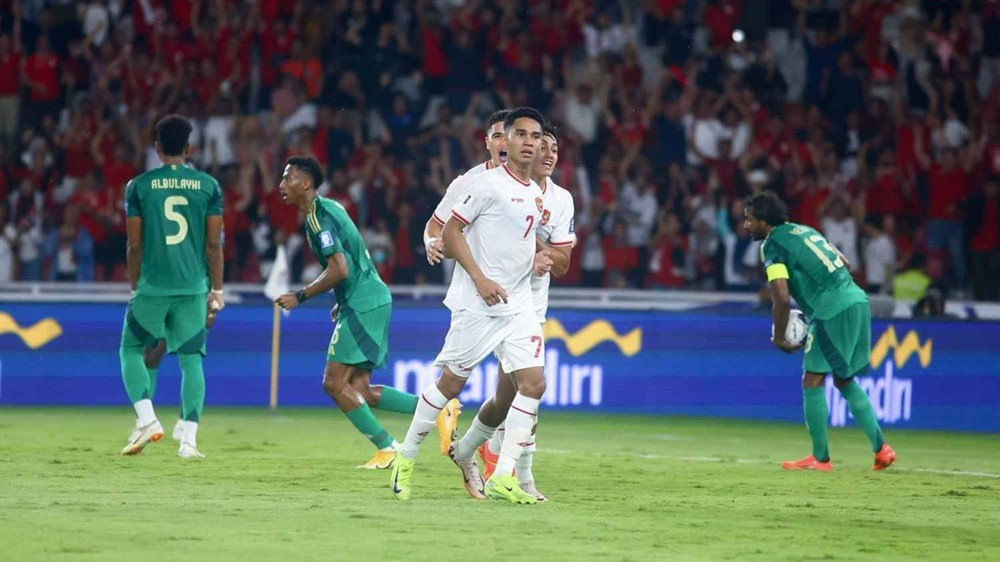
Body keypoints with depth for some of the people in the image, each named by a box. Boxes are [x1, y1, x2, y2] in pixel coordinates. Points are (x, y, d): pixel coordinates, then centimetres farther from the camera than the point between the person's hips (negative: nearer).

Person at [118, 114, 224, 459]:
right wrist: (217, 290, 10)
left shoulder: (139, 186, 0)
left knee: (131, 349, 15)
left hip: (152, 285, -1)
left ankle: (147, 420, -2)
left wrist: (134, 286, 13)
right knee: (191, 359, 6)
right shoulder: (208, 186, 3)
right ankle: (189, 440, -2)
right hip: (193, 287, 1)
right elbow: (214, 243, 3)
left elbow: (135, 244, 2)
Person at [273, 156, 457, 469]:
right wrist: (342, 304, 26)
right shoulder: (329, 208, 17)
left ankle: (387, 449, -7)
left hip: (363, 304, -10)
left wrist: (300, 297, -14)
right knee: (360, 391, 7)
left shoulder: (319, 217, -14)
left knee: (334, 382, -8)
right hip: (371, 300, 10)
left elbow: (339, 270, -22)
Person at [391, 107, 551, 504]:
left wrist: (538, 259, 9)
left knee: (533, 383, -6)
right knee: (451, 382, 0)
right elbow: (451, 232, -11)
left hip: (519, 304, 7)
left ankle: (502, 477, -4)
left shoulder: (537, 195, 14)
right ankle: (406, 458, 19)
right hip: (477, 306, -7)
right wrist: (480, 279, -19)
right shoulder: (488, 184, -9)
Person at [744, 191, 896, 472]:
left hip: (833, 311, -8)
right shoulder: (804, 230, 20)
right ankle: (881, 448, 14)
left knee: (812, 382, 2)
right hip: (858, 301, 8)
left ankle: (820, 458, 4)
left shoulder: (772, 245, -6)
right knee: (845, 381, 18)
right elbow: (845, 264, 26)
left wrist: (778, 338, -3)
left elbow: (782, 299, -16)